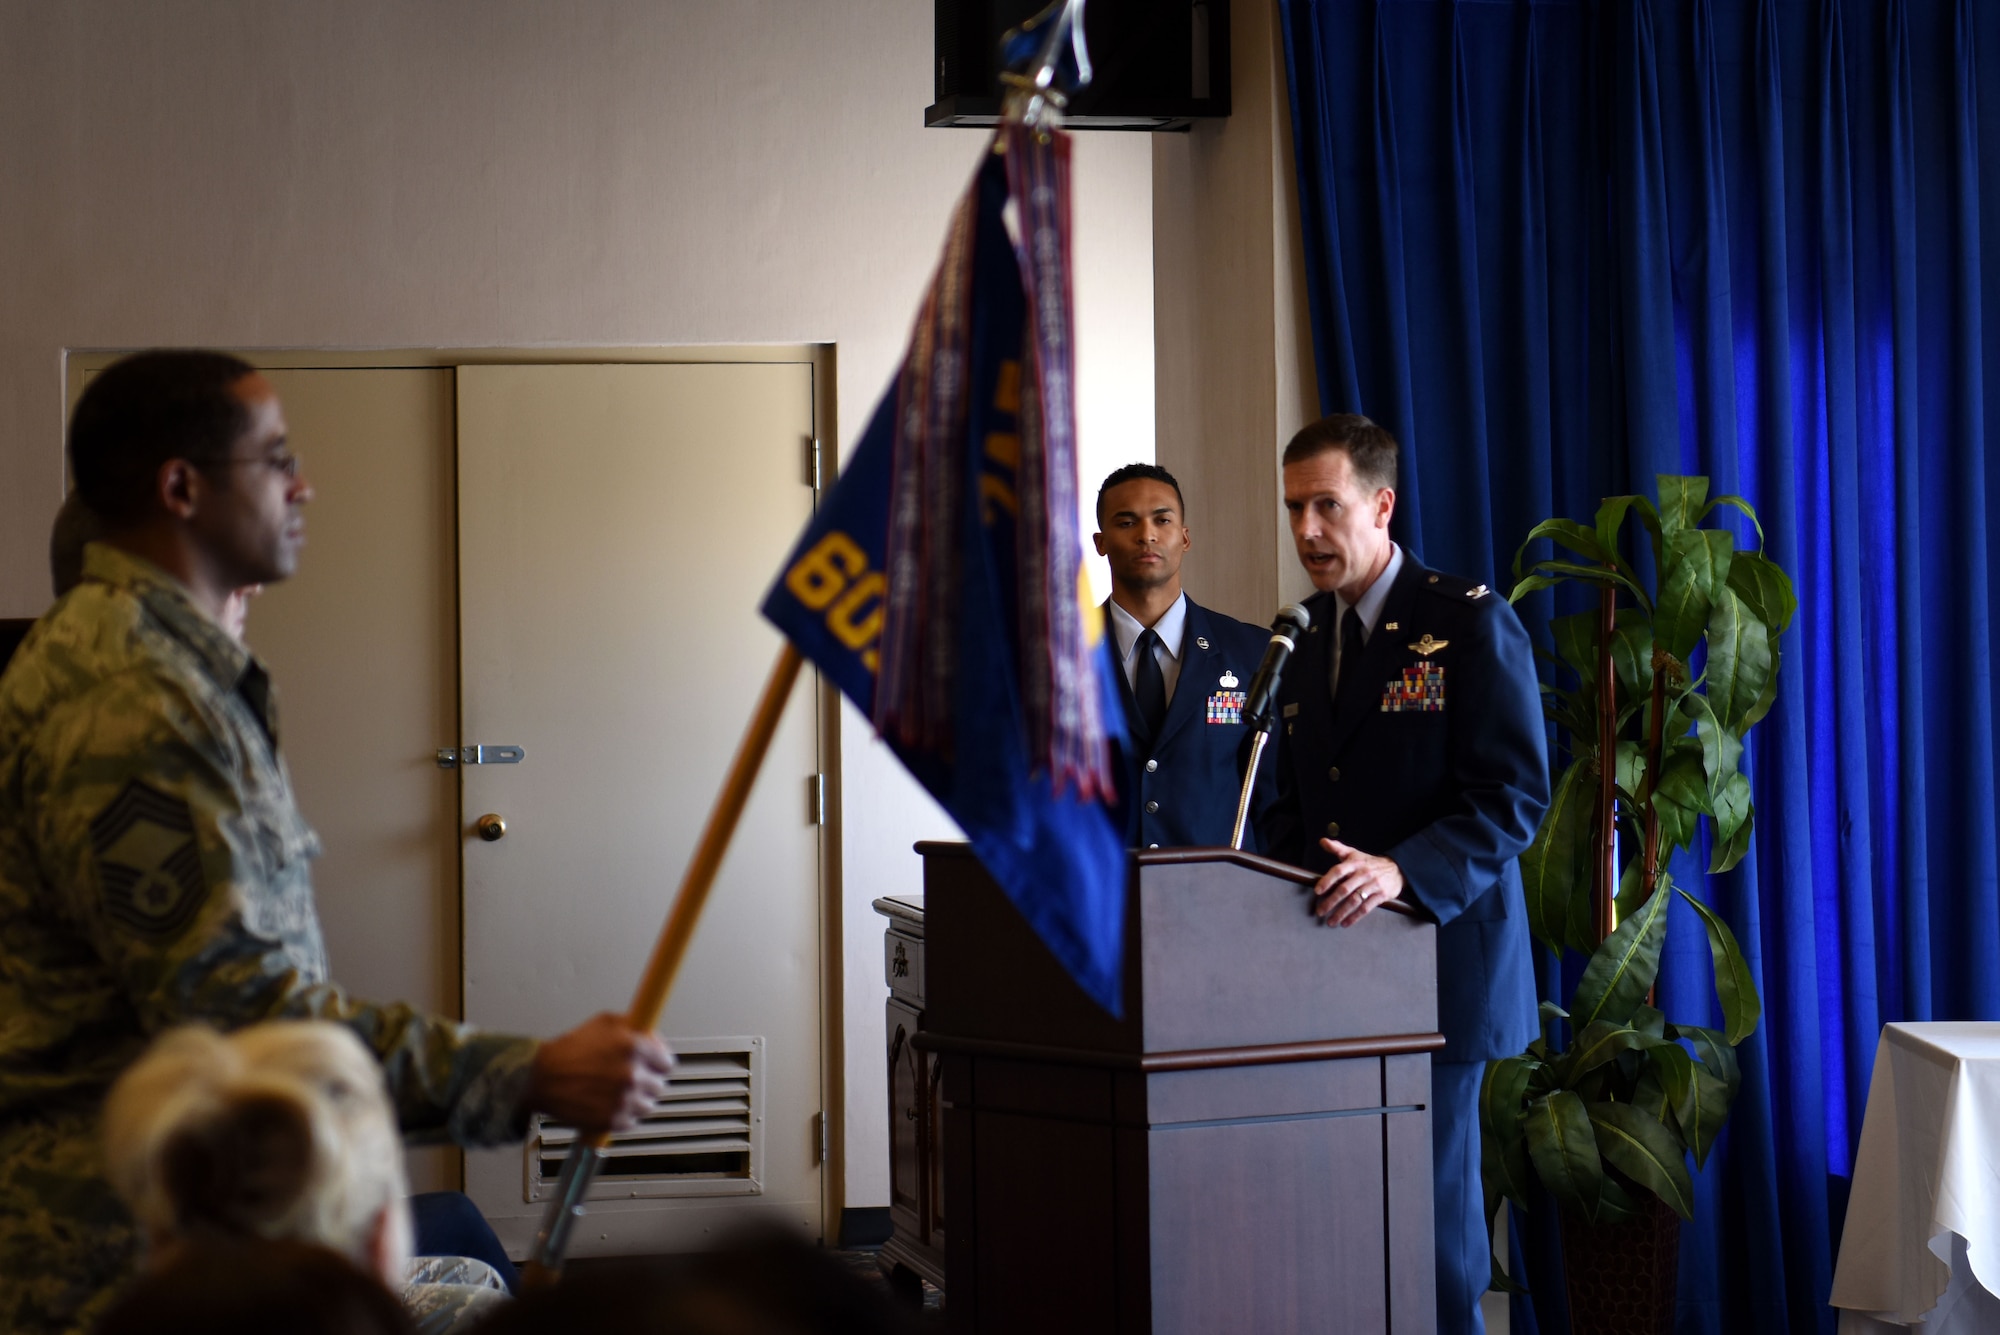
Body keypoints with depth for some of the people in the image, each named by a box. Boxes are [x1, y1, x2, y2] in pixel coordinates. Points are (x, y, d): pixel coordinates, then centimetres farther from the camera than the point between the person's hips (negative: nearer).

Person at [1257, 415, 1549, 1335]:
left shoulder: (1472, 624, -6)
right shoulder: (1306, 636, 15)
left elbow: (1513, 799, -13)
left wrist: (1404, 871, -27)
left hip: (1442, 957, -6)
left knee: (1431, 1193, -2)